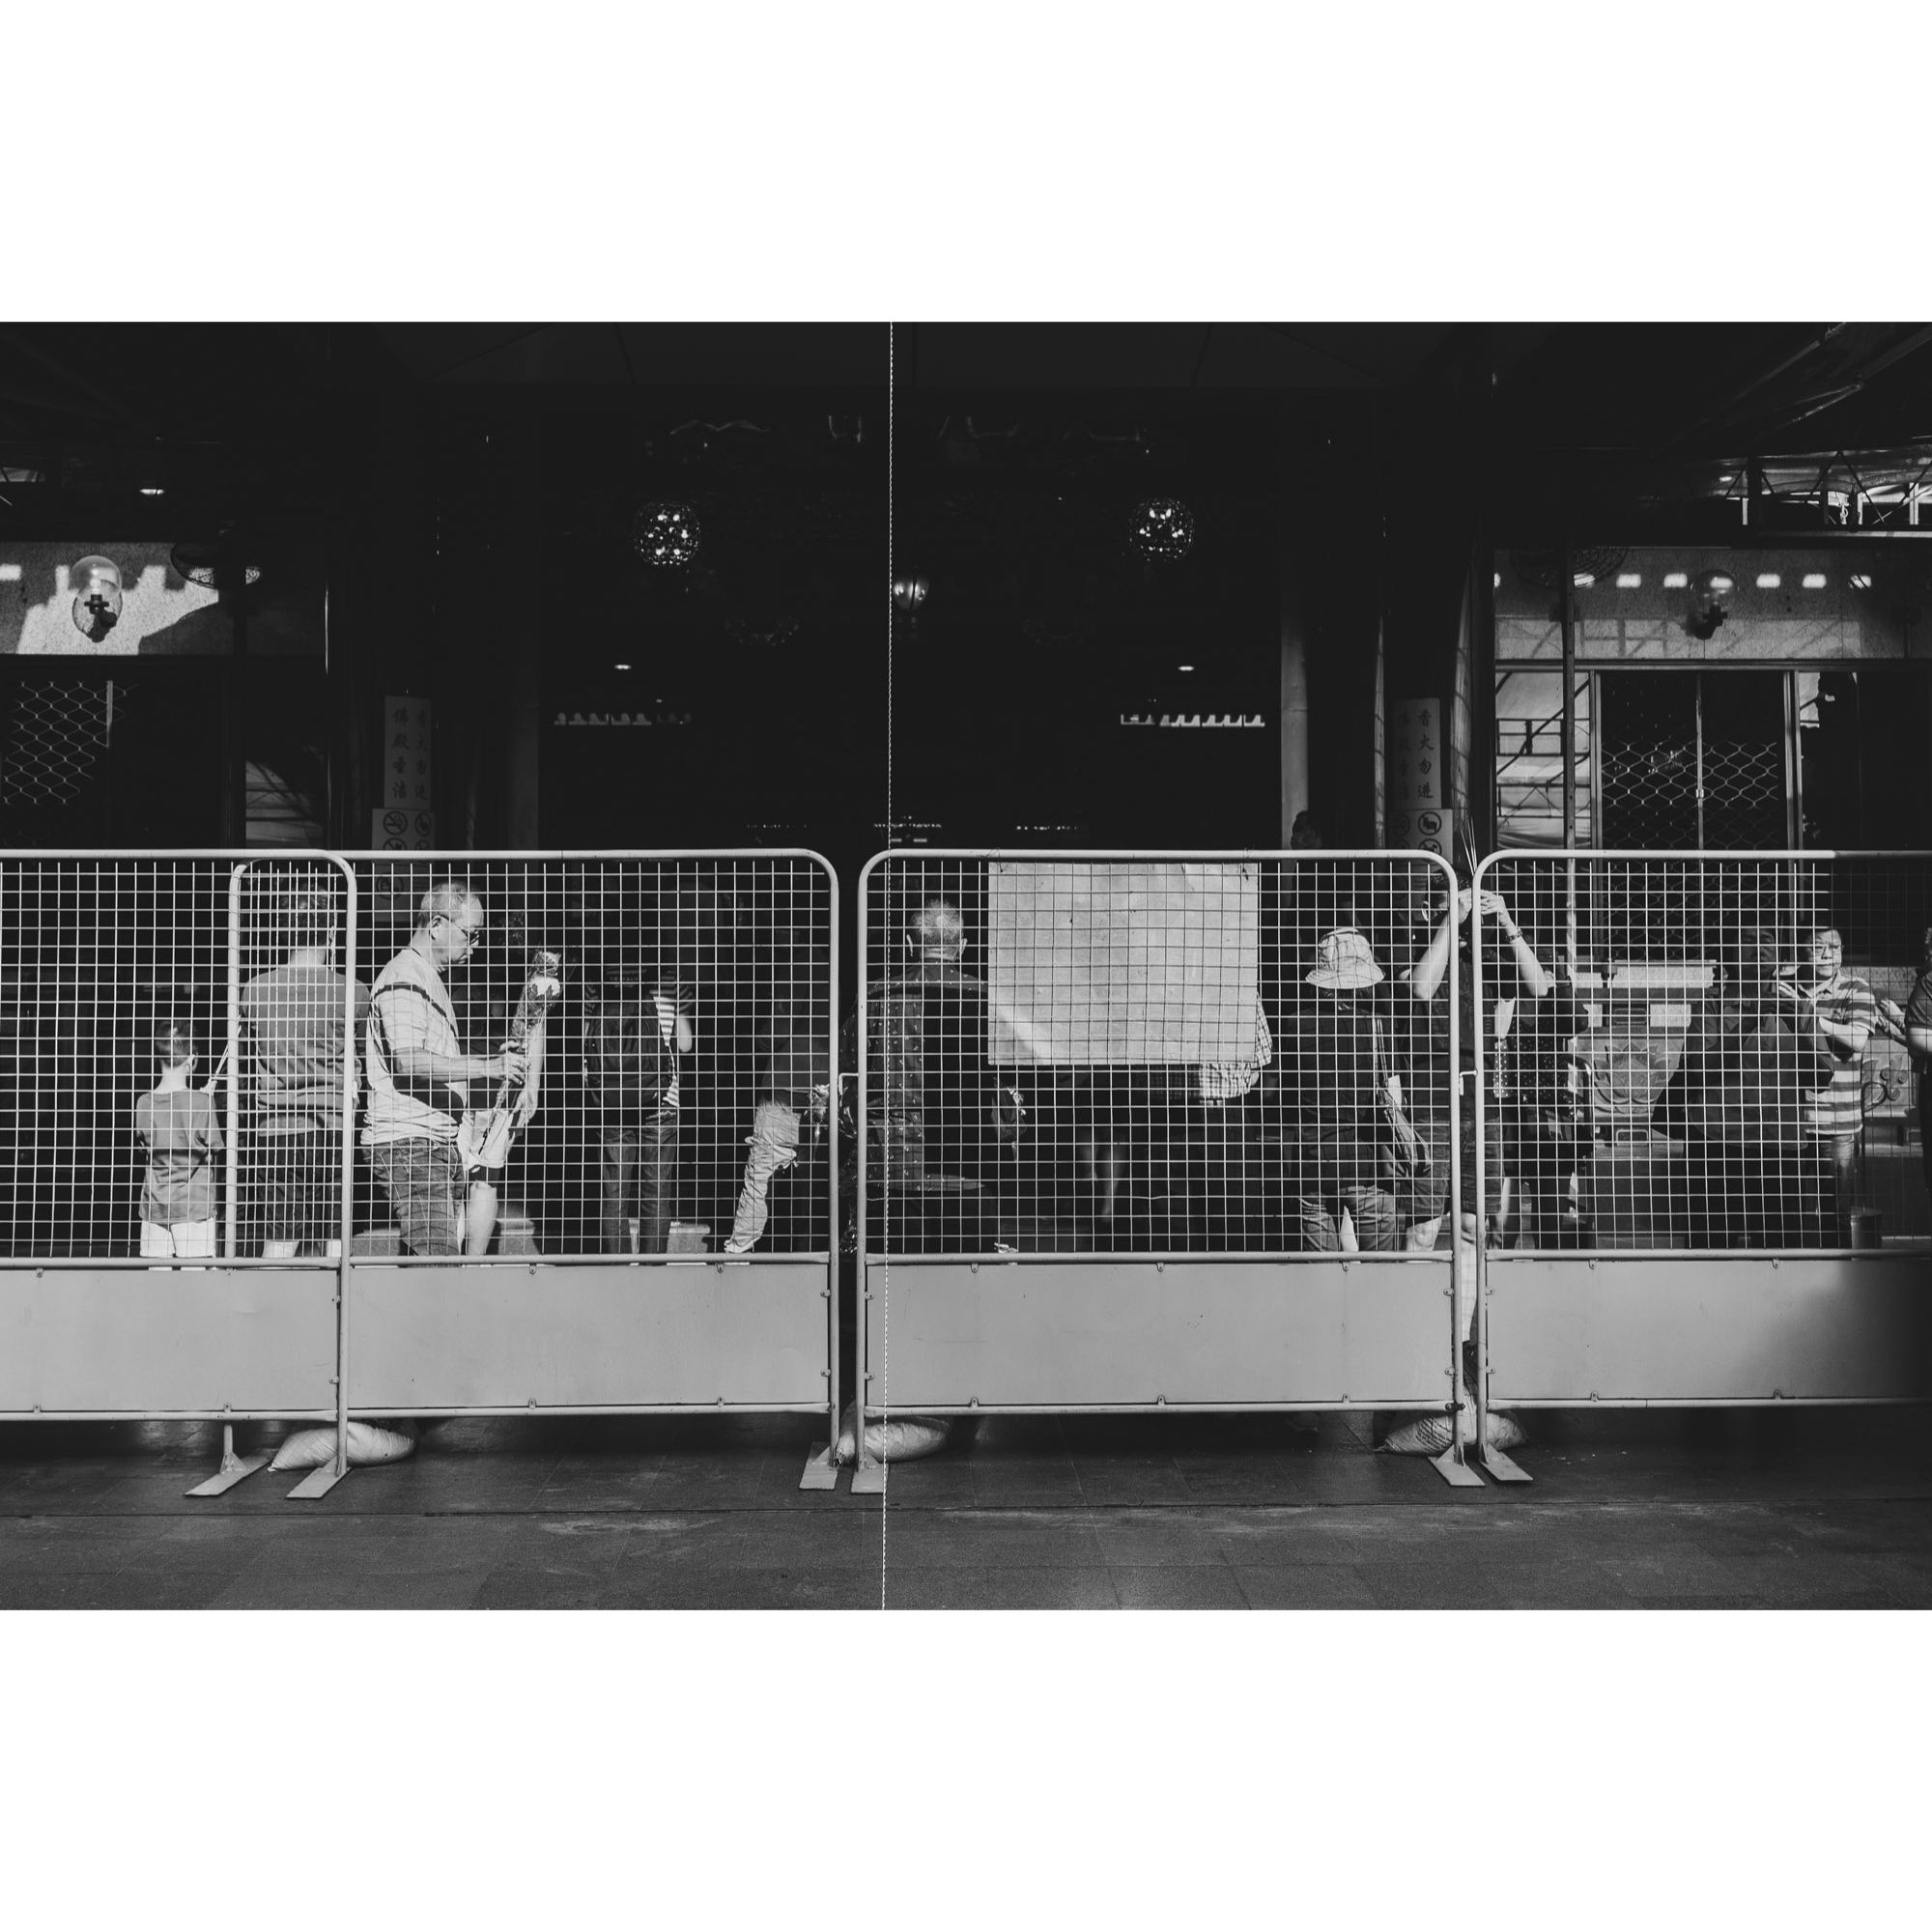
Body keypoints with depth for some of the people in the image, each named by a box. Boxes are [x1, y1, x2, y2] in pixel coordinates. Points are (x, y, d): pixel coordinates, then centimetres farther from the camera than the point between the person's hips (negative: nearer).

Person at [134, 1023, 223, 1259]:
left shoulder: (144, 1103, 0)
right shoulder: (202, 1102, -12)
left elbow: (144, 1144, 14)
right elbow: (211, 1153, -4)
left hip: (154, 1205, 4)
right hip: (193, 1205, -4)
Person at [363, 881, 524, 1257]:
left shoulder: (428, 978, 23)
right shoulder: (405, 977, -11)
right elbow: (409, 1061, -24)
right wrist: (486, 1067, -28)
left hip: (437, 1142, 10)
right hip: (409, 1143, -10)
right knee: (439, 1259, -16)